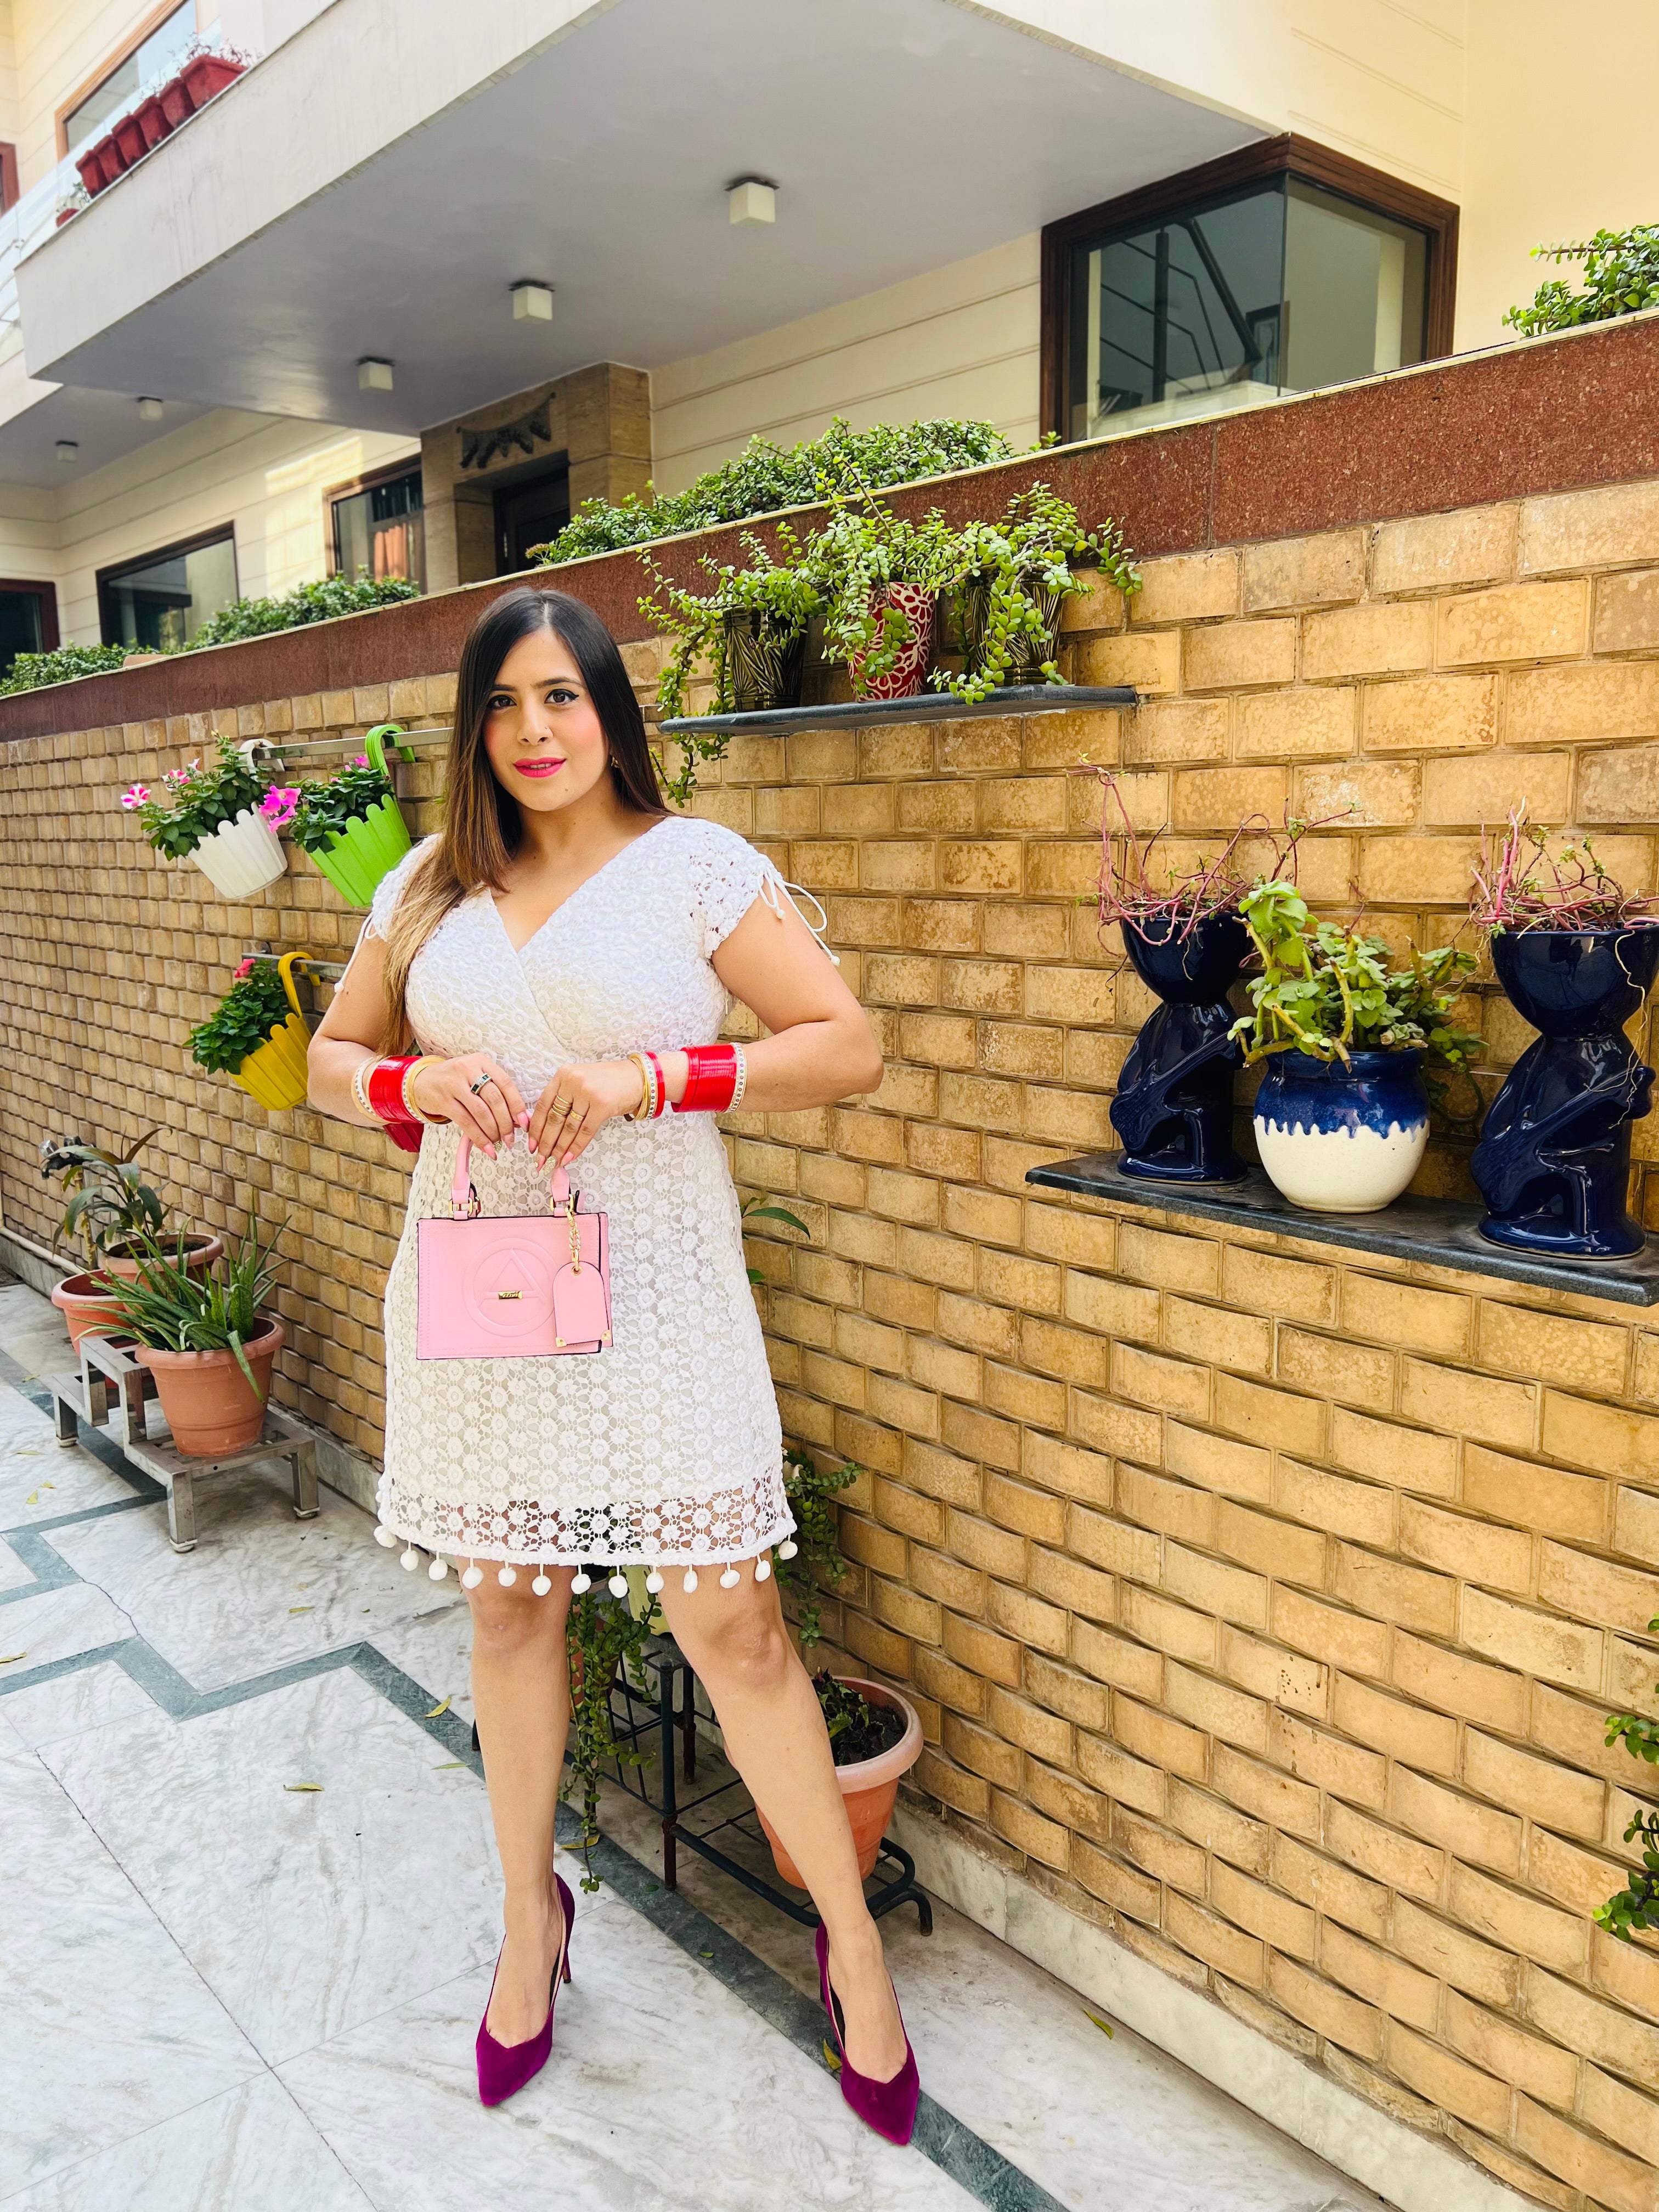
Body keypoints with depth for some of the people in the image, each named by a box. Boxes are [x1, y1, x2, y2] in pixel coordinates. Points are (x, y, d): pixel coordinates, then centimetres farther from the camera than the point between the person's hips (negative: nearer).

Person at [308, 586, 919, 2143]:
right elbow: (332, 1061, 15)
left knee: (731, 1622, -1)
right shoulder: (431, 883, 9)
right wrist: (417, 1084, -8)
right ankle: (530, 1916, 39)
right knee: (508, 1606, 16)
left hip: (650, 1299, -4)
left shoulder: (696, 867, -4)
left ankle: (849, 1937, 22)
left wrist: (651, 1078, -20)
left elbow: (847, 1047, -9)